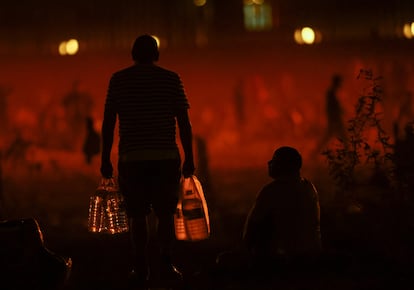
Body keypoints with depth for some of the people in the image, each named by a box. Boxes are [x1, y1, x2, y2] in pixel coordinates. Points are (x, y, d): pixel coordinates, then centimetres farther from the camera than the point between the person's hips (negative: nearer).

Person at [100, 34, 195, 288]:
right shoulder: (171, 79, 3)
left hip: (131, 158, 0)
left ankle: (141, 269, 3)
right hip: (166, 156, 0)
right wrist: (189, 157, 4)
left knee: (138, 215, 6)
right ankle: (166, 266, -1)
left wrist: (106, 159, 6)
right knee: (166, 212, 7)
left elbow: (108, 122, 2)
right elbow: (184, 122, 0)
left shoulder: (118, 80, 5)